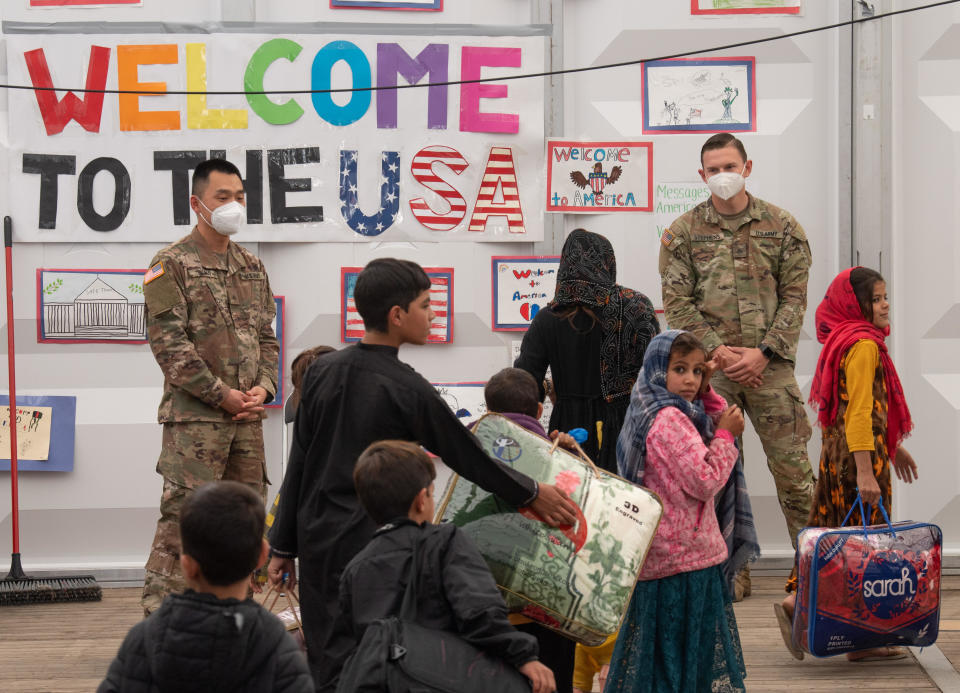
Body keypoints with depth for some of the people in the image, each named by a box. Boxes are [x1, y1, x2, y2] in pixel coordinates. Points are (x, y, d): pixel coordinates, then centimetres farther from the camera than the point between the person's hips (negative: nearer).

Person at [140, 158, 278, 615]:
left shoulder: (252, 268, 17)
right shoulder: (172, 264, -5)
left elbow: (267, 337, 19)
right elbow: (168, 342, -12)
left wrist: (263, 387, 0)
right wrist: (221, 394, -14)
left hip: (246, 418, 7)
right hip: (194, 416, -7)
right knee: (182, 514, -10)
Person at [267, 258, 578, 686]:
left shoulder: (322, 372, 4)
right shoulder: (407, 389, -13)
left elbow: (298, 464, 8)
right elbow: (466, 456, -4)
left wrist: (283, 545, 14)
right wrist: (531, 494, 9)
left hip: (316, 538, 6)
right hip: (370, 541, -6)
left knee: (324, 660, 11)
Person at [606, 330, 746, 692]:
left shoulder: (657, 414, 12)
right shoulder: (670, 420, -19)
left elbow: (727, 421, 23)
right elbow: (705, 481, -20)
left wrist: (706, 392, 9)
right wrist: (725, 435, -11)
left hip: (660, 552, 10)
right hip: (687, 556, -10)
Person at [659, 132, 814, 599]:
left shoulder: (781, 226, 6)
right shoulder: (683, 233, 6)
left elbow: (794, 297, 3)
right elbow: (677, 303, 1)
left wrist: (761, 352, -9)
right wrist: (719, 351, -10)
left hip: (770, 365, 0)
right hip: (709, 368, 1)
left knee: (792, 465, -2)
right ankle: (733, 571, 11)